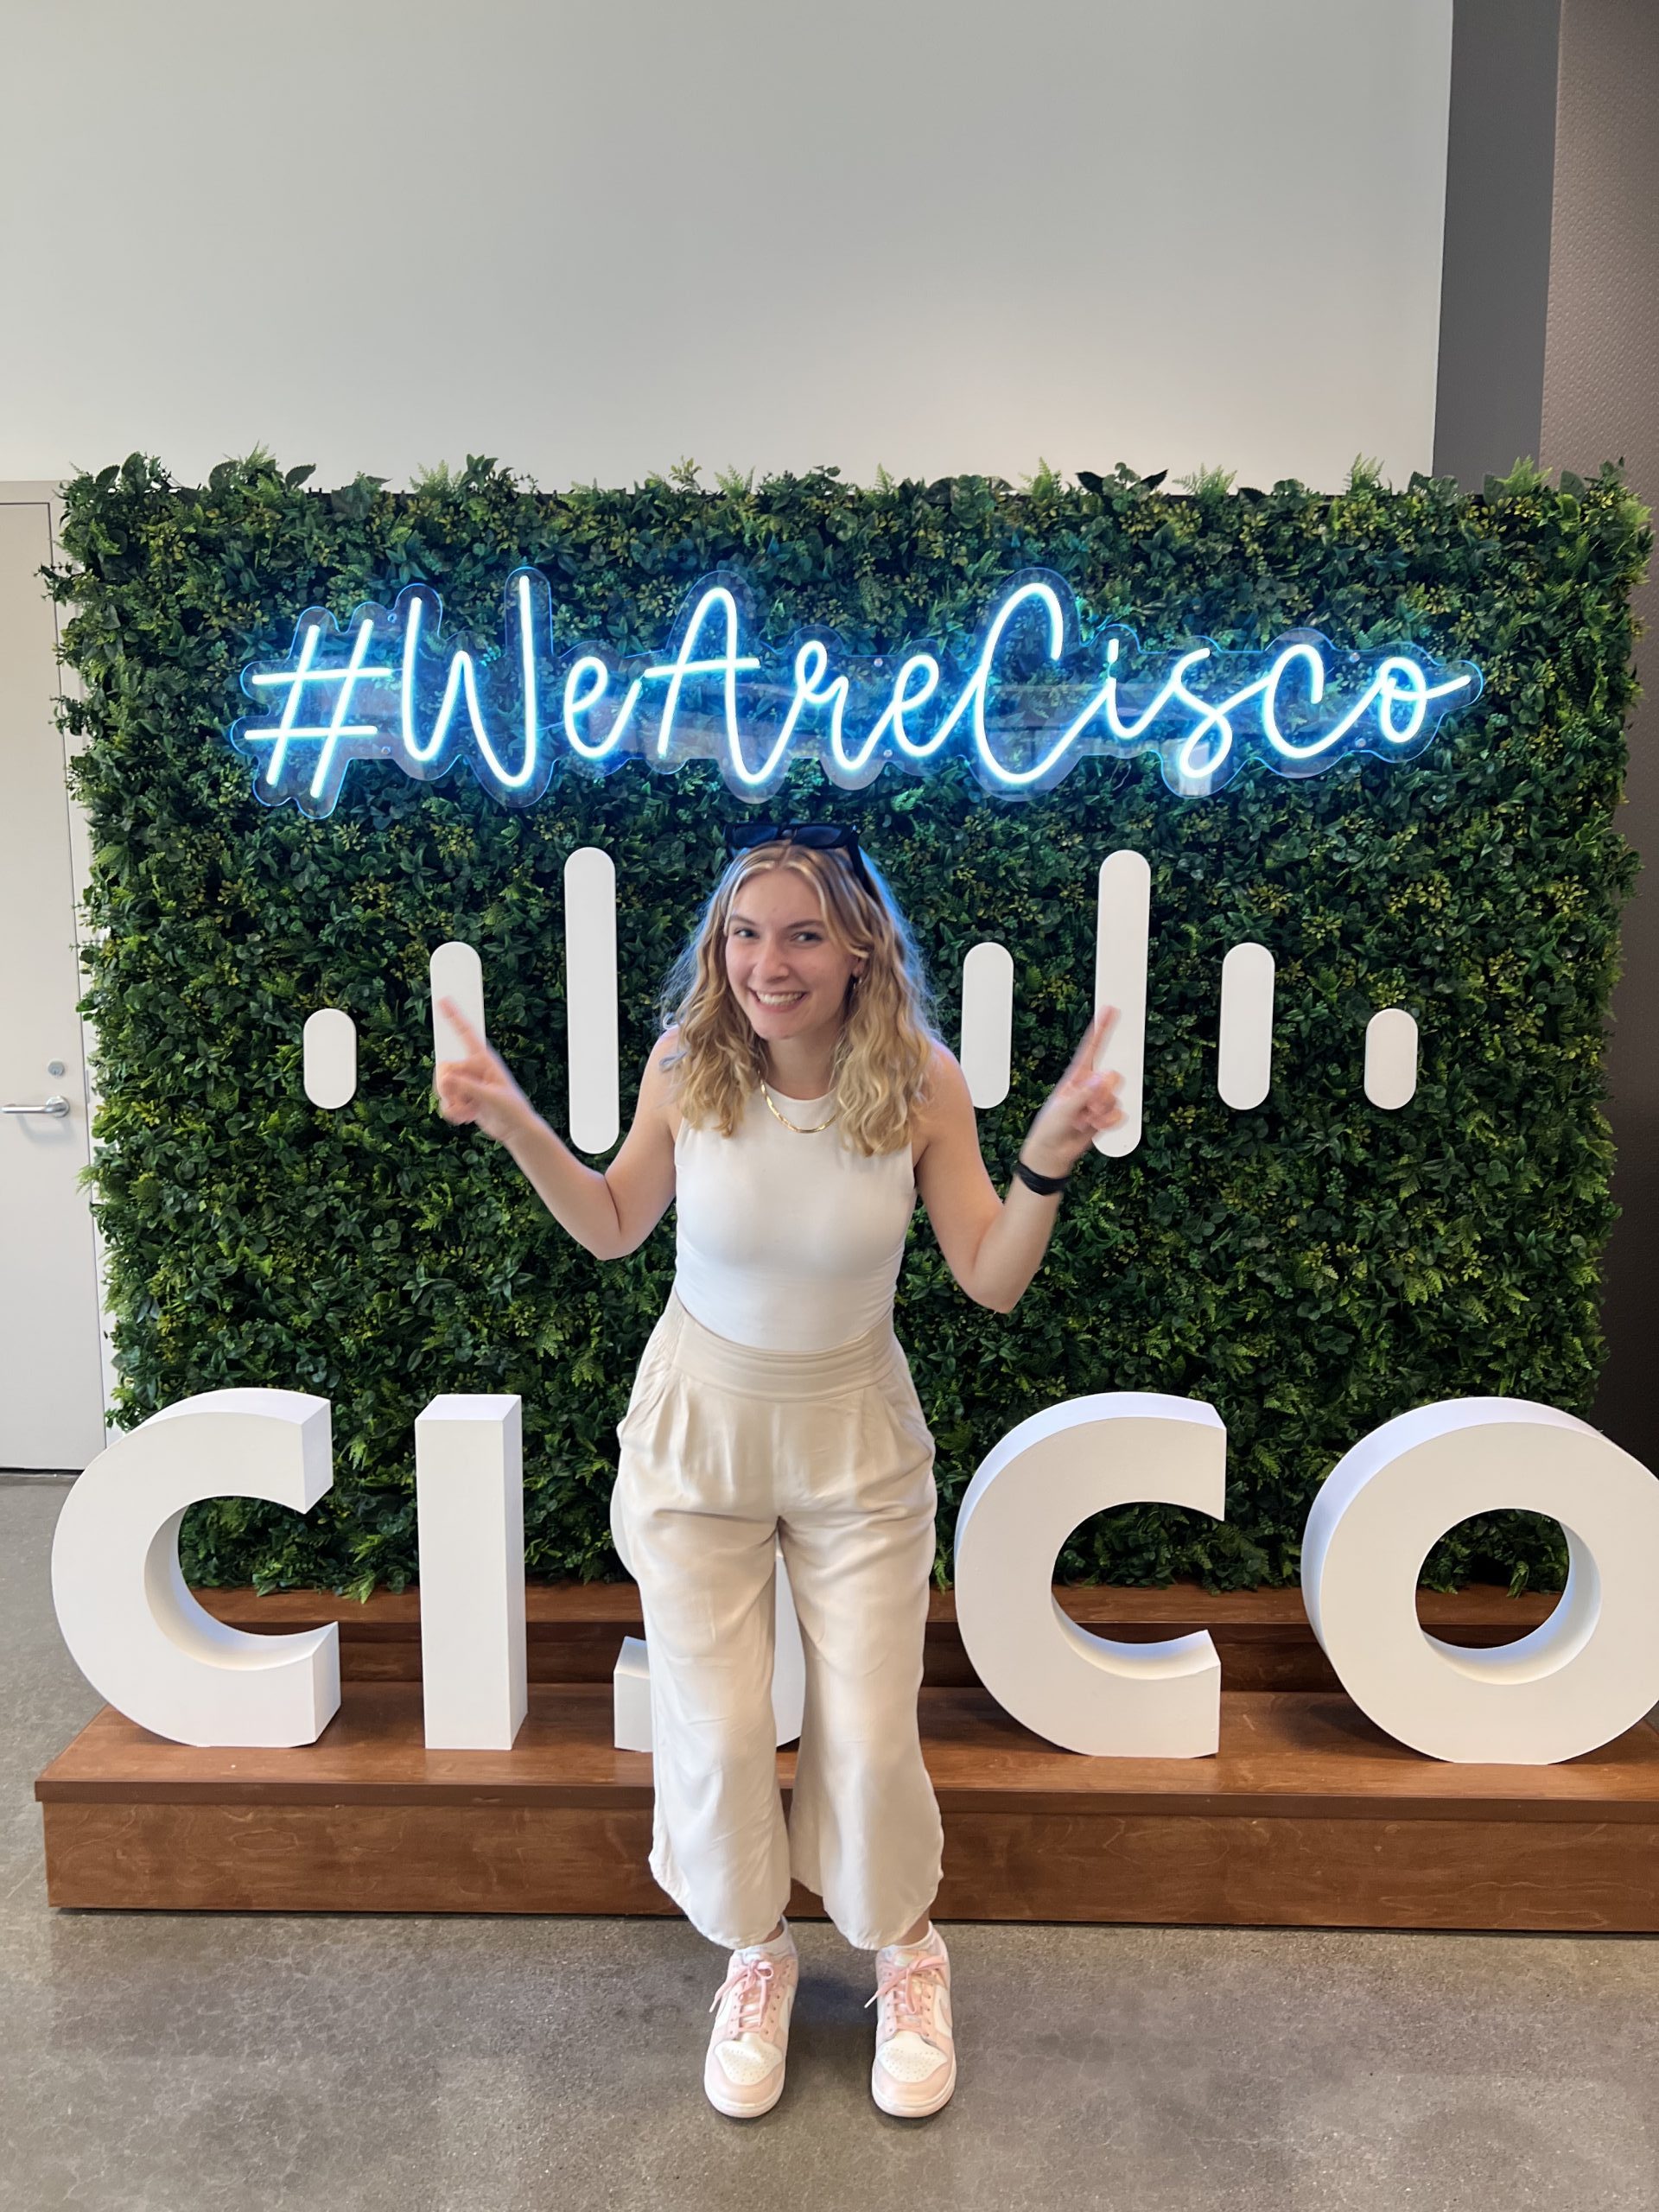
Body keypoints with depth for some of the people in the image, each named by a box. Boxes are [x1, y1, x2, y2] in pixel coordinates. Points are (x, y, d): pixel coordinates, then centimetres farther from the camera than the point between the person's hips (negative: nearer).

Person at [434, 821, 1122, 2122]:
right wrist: (516, 1127, -11)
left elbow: (994, 1282, -11)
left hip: (857, 1439, 0)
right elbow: (614, 1228, 1)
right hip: (697, 1430, 1)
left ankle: (905, 1954, 40)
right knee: (716, 1728, 8)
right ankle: (756, 1957, 40)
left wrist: (1051, 1158, -26)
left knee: (868, 1732, 7)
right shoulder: (685, 1063, -15)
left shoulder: (921, 1079, -17)